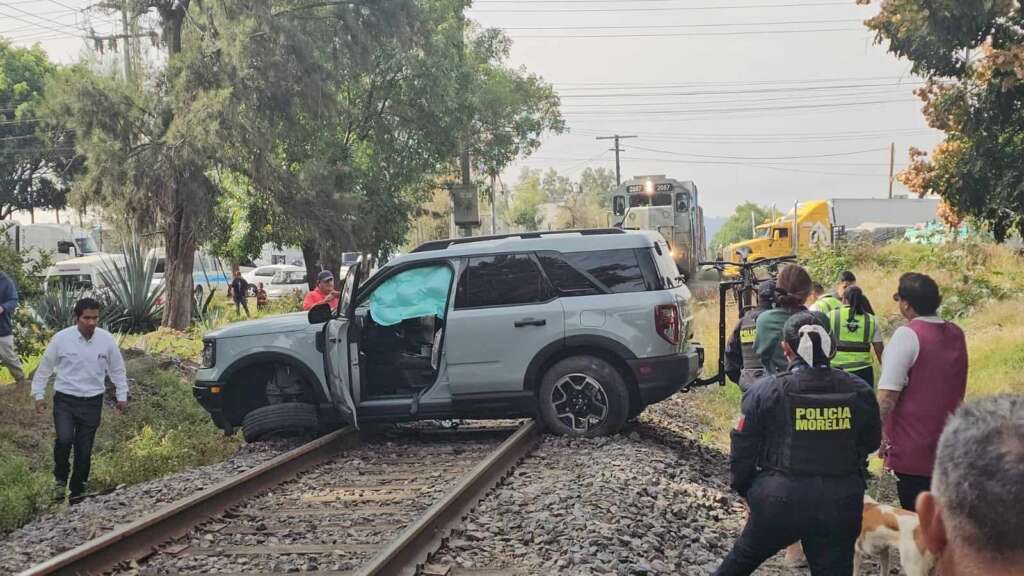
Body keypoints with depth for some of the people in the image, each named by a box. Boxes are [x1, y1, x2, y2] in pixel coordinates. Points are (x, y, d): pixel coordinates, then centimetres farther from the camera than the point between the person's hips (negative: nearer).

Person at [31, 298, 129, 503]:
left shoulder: (106, 340, -6)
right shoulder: (61, 338, -10)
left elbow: (117, 369, 7)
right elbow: (44, 367, 3)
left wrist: (122, 396, 11)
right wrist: (39, 395, 5)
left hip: (92, 401, 2)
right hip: (65, 399, -2)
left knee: (84, 449, 6)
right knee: (64, 439, -22)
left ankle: (77, 493, 24)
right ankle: (60, 479, 5)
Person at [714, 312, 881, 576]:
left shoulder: (765, 391, -11)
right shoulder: (859, 392, -3)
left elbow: (743, 450, -5)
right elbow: (871, 443, 12)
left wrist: (745, 489, 12)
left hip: (779, 502, -1)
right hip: (840, 506, 2)